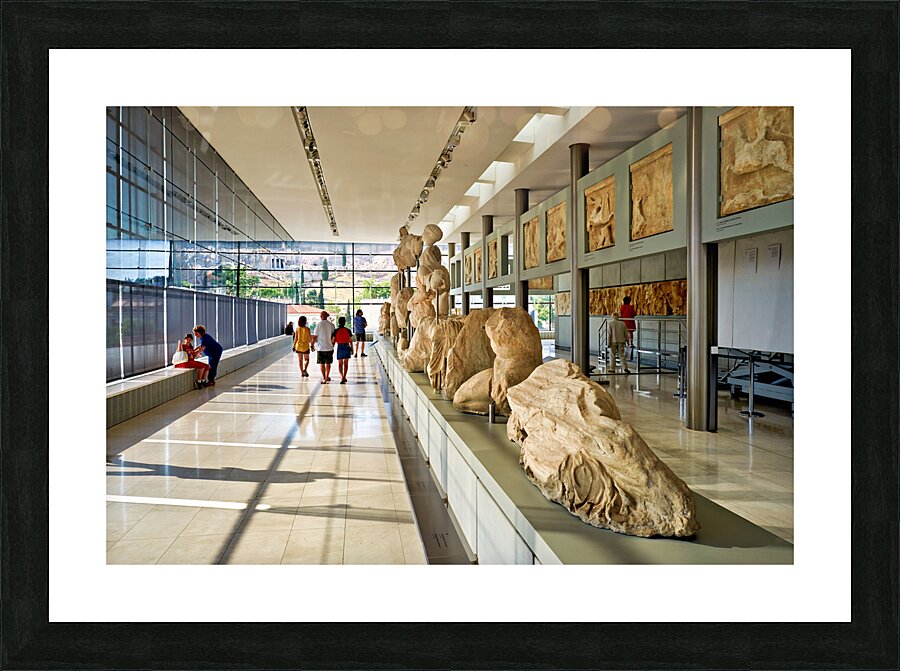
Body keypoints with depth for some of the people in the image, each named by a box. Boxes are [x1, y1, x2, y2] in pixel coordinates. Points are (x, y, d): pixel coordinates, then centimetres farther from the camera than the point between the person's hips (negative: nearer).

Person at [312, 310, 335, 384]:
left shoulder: (319, 324, -9)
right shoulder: (331, 325, 1)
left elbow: (315, 336, -8)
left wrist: (312, 345, 5)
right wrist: (333, 346, 17)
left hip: (321, 348, -3)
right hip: (329, 347, 3)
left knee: (321, 364, 6)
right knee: (328, 363, 15)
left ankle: (324, 378, 4)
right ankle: (327, 377, 23)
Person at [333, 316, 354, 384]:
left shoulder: (336, 331, -6)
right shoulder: (348, 330, -4)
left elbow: (333, 341, -5)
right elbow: (350, 341, -1)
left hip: (339, 347, 0)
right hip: (346, 347, 0)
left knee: (340, 364, 11)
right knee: (346, 364, 9)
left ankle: (342, 377, -3)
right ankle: (344, 377, 4)